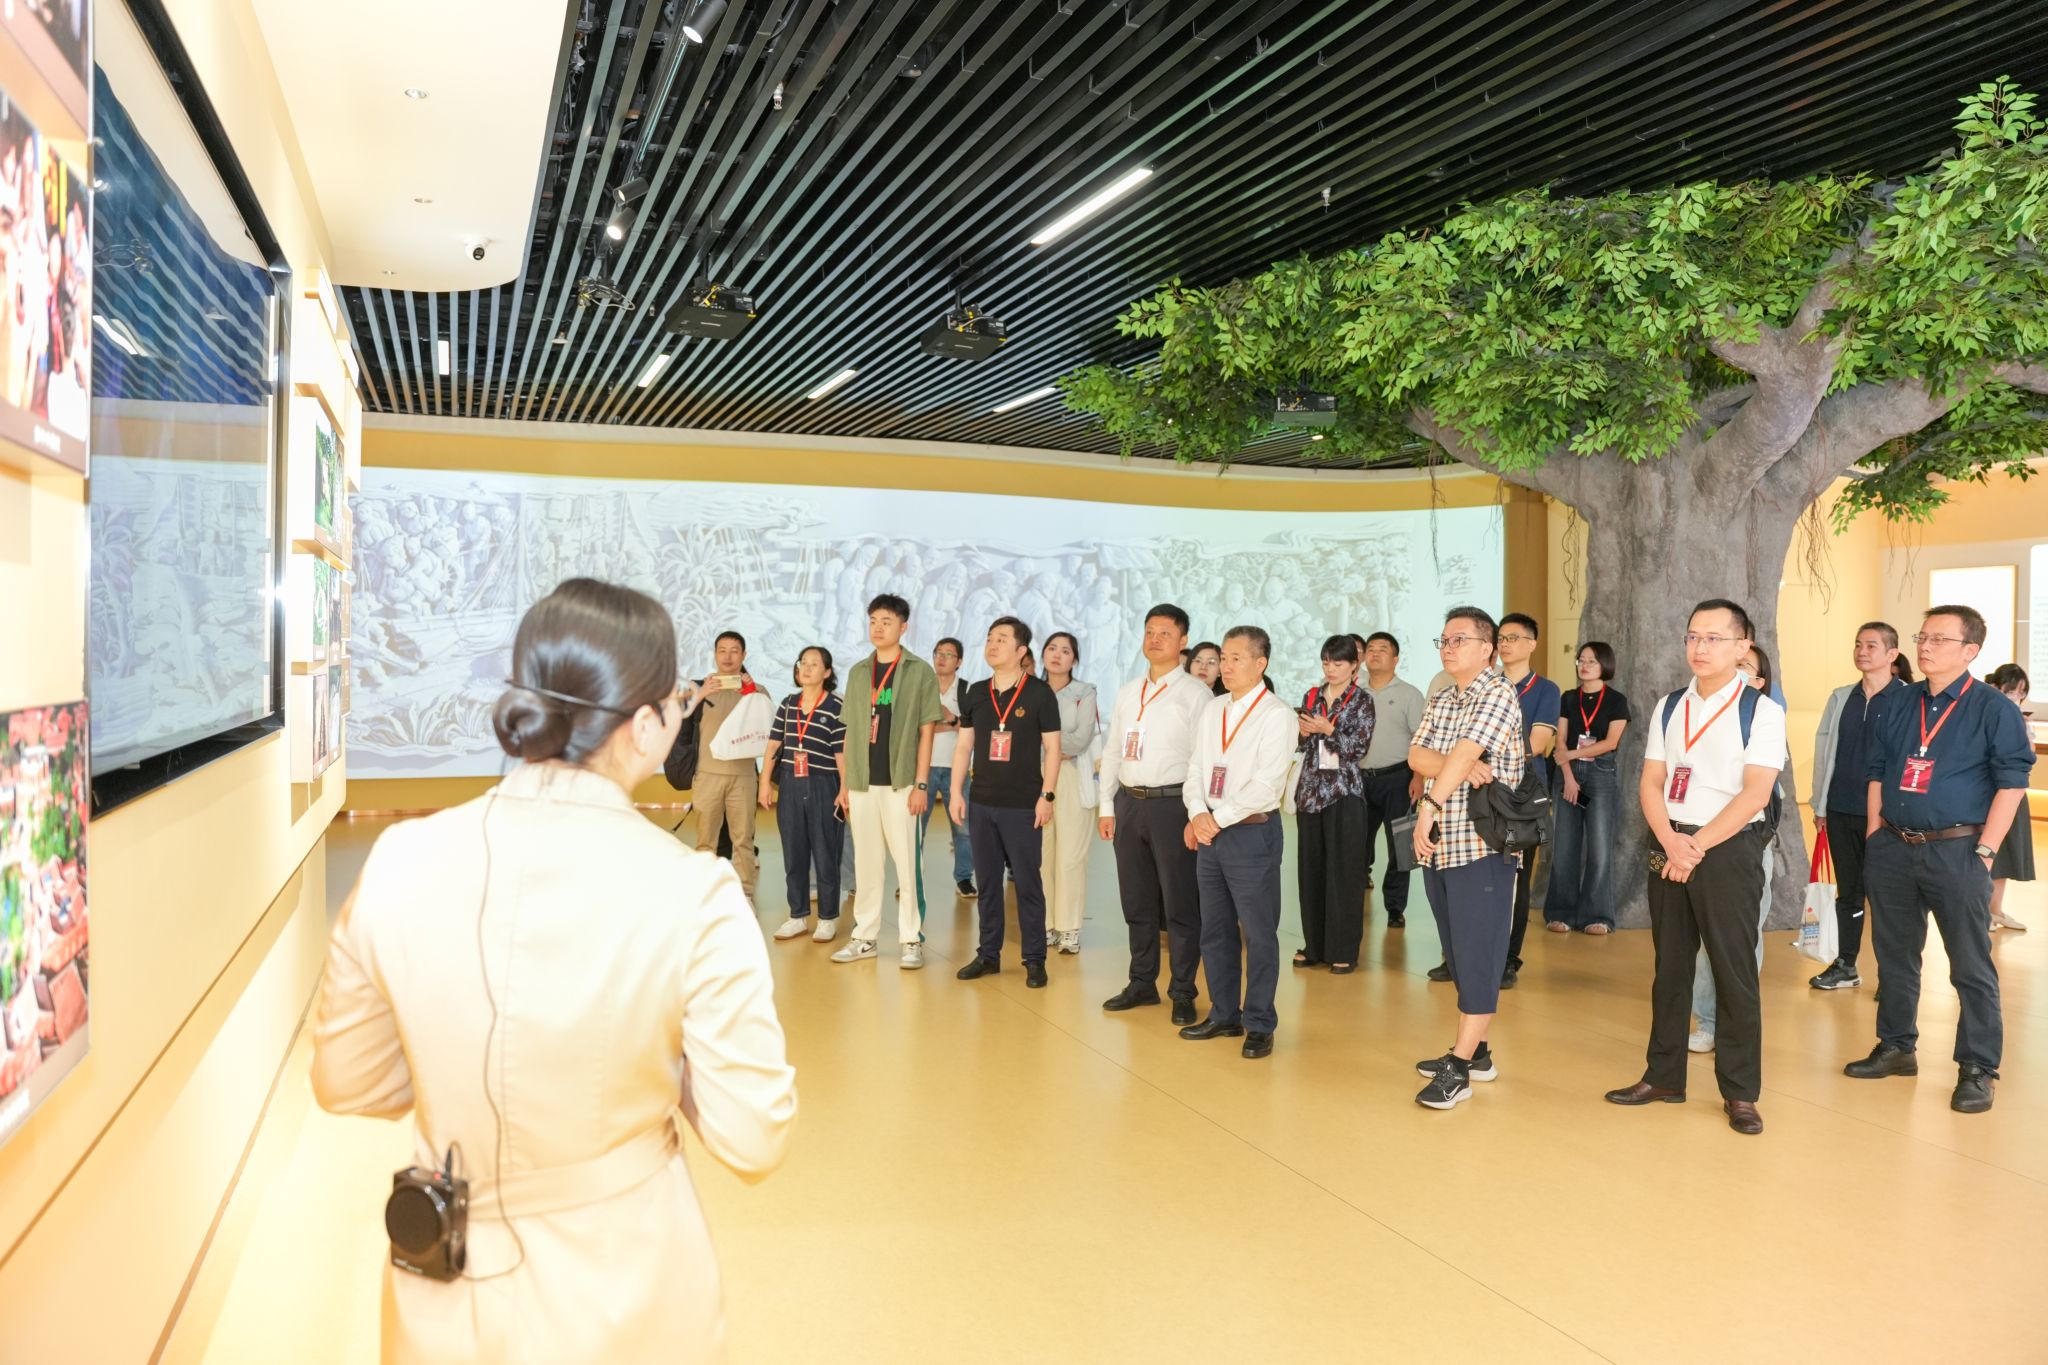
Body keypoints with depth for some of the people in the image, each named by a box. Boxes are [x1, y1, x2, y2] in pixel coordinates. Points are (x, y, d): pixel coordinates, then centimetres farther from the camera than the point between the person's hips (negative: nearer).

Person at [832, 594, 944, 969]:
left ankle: (912, 940, 5)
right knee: (866, 864, 9)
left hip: (901, 783, -4)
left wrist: (921, 784, -9)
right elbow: (851, 732, 13)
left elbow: (926, 732, -3)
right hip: (863, 784, 4)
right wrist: (845, 784, 10)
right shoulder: (858, 672, 12)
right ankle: (865, 938, 17)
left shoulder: (920, 672, 0)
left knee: (908, 863, -2)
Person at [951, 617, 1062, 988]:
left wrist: (1046, 795, -10)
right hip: (982, 803, 4)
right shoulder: (975, 694, 8)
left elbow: (1052, 747, -4)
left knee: (1027, 883, 1)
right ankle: (988, 954, 20)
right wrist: (956, 792, 5)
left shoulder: (1039, 693, -4)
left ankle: (1034, 959, 9)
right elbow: (964, 745, 11)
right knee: (987, 882, 10)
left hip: (1023, 805, -4)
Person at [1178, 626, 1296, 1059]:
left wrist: (1219, 819, -15)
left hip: (1253, 832, -6)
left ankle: (1259, 1025, 12)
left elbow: (1265, 784, -17)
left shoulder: (1276, 715, -9)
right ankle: (1224, 1014, 26)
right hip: (1209, 831, 7)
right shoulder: (1212, 710, 11)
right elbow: (1196, 768, 11)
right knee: (1215, 930, 13)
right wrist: (1197, 814, -6)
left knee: (1259, 934, 1)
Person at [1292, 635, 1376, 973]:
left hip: (1344, 789, -4)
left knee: (1344, 869, -2)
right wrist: (1302, 733, -6)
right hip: (1311, 788, 5)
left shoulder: (1361, 700, -1)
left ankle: (1344, 950, 4)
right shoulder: (1311, 697, 11)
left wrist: (1328, 730, -17)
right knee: (1311, 867, 6)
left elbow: (1360, 747, -8)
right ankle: (1315, 944, 15)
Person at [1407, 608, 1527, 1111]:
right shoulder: (1440, 701, 16)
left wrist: (1429, 807, -23)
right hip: (1438, 846, 8)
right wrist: (1460, 765, -17)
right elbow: (1417, 755, 2)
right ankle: (1475, 1051, 24)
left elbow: (1463, 754, -19)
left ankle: (1460, 1067, -4)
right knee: (1458, 955, 13)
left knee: (1477, 956, -5)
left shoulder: (1498, 693, -8)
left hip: (1482, 846, -8)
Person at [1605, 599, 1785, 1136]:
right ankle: (1663, 1076, 23)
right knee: (1670, 966, 12)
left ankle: (1740, 1092, 13)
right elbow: (1650, 784, 6)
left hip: (1729, 850, -5)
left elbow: (1754, 794, -13)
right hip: (1668, 846, 5)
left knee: (1735, 971, 1)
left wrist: (1697, 847, -15)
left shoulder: (1762, 710, -6)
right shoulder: (1667, 709, 10)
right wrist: (1671, 842, -11)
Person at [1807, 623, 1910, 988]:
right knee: (1847, 890, 13)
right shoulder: (1840, 698, 8)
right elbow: (1823, 752, 12)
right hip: (1841, 811, 4)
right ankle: (1845, 966, 23)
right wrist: (1819, 805, 11)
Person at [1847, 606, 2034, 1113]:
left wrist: (1984, 851, -12)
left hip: (1956, 852, -5)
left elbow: (2012, 783, -9)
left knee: (1971, 966, 0)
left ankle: (1977, 1070, 10)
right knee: (1894, 956, 14)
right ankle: (1896, 1047, 28)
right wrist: (1874, 834, 8)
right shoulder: (1899, 705, 9)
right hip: (1892, 850, 5)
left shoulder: (1993, 709, -6)